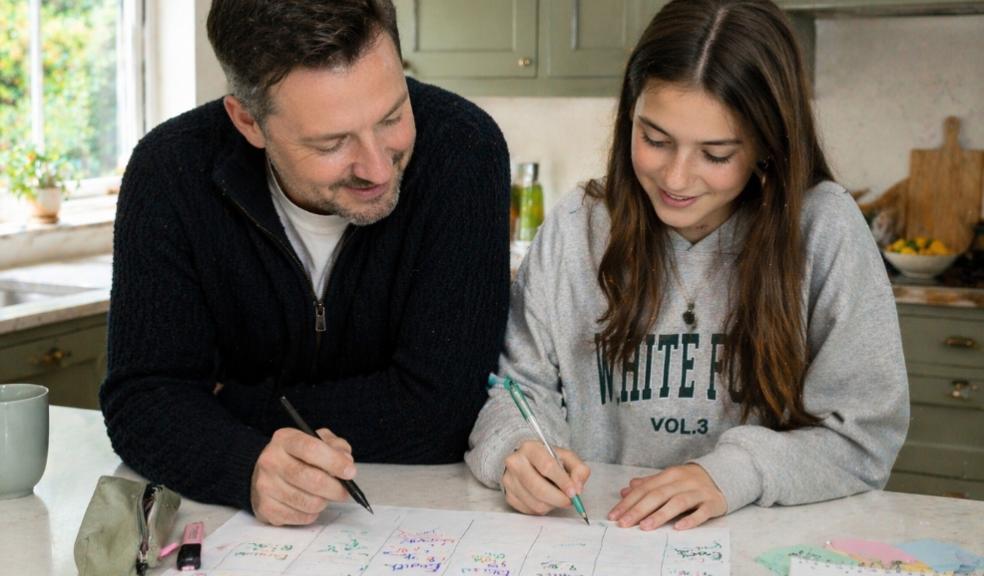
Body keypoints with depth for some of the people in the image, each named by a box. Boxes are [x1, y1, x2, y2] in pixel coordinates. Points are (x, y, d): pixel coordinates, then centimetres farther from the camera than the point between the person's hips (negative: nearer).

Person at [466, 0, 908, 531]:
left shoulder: (825, 229, -9)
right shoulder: (575, 228, -2)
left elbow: (866, 433, -8)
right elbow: (523, 386, 2)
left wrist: (734, 472, -23)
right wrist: (516, 447, -20)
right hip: (590, 531, 2)